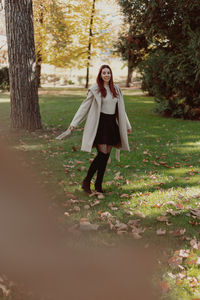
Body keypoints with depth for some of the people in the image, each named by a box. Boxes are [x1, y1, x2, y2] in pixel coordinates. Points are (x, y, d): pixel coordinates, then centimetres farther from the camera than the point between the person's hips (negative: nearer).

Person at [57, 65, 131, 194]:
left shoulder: (116, 89, 12)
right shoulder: (95, 89, -2)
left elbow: (121, 109, 21)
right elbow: (84, 107, -1)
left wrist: (127, 125, 24)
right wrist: (74, 123, -6)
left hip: (112, 124, 5)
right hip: (99, 124, -5)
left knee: (106, 155, 5)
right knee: (102, 154, -13)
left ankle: (98, 184, 15)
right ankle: (86, 181, 0)